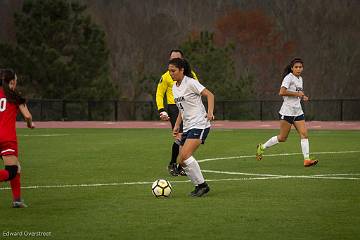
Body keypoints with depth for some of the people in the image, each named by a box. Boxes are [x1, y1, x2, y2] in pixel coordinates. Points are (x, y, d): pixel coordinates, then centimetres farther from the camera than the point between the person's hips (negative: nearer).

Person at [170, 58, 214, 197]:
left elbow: (209, 95, -13)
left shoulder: (190, 83, -10)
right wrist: (177, 126, 16)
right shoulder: (174, 88, 15)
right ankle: (199, 186, 13)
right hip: (187, 127, 9)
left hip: (199, 124, -9)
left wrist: (210, 112, -26)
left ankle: (202, 184, -12)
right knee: (181, 161, 1)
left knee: (185, 155, -22)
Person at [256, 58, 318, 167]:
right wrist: (296, 94, -20)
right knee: (282, 138, 1)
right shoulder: (289, 77, -12)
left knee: (304, 134, -6)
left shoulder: (300, 79, 14)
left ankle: (307, 159, -9)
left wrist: (303, 97, 8)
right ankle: (262, 147, 20)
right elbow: (281, 92, -24)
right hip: (287, 112, -7)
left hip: (298, 111, 7)